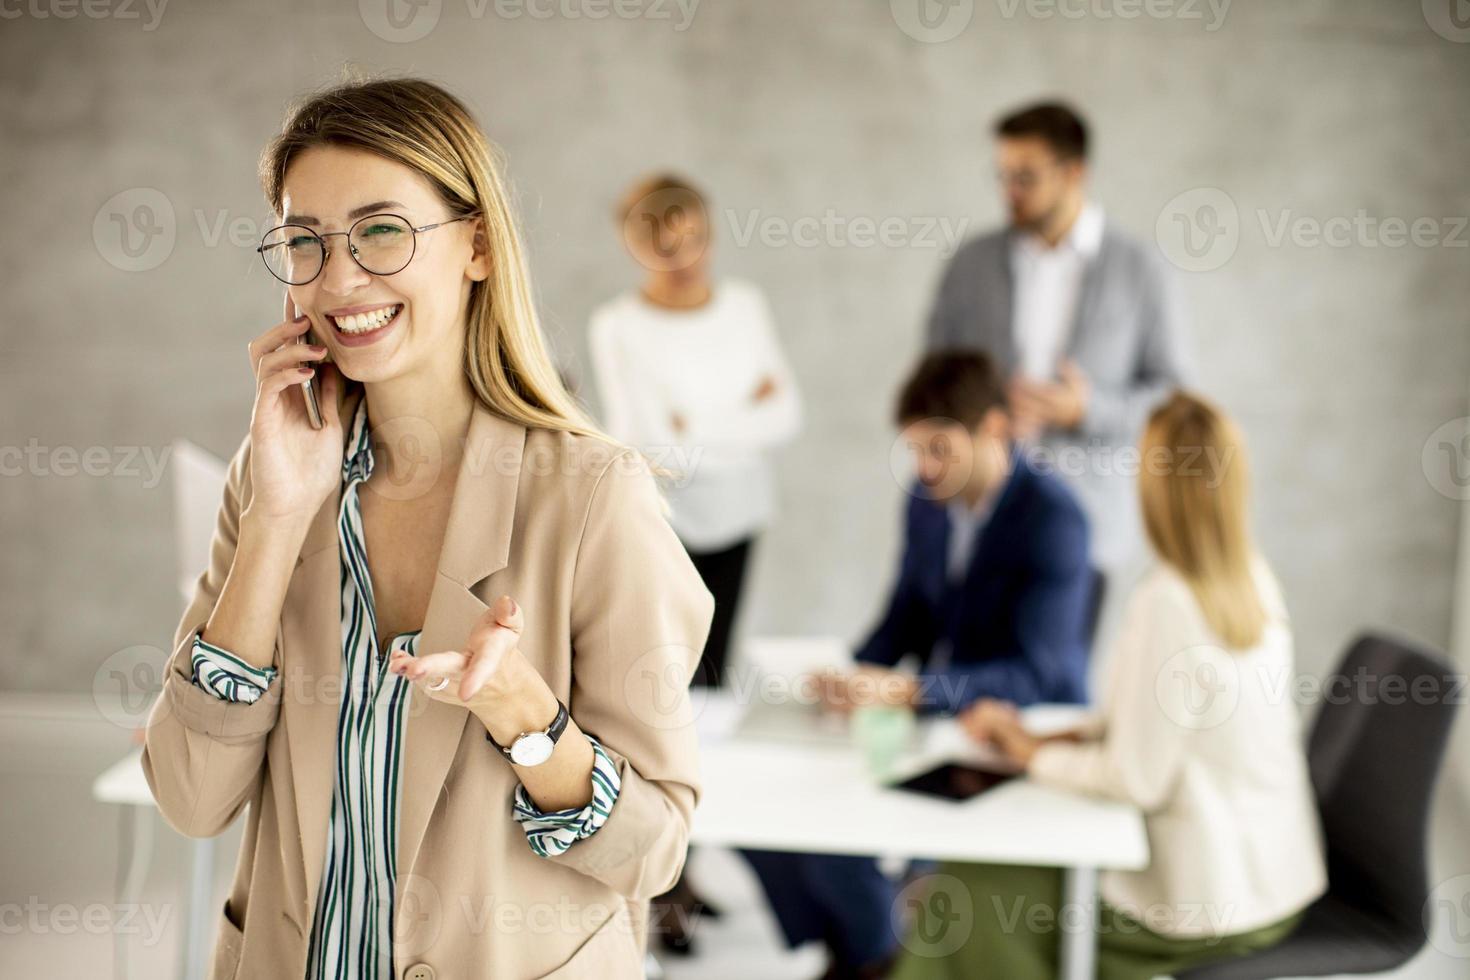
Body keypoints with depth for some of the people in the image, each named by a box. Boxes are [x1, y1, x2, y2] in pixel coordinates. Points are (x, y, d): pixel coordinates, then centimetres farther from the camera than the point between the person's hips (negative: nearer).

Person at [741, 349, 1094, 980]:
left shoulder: (1052, 519, -20)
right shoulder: (927, 501, 2)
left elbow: (1033, 674, -25)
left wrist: (906, 690, -36)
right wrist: (854, 677, -7)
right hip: (929, 713, 7)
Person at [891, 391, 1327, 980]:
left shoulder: (1166, 601, -25)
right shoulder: (1254, 578, 1)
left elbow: (1136, 780, -20)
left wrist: (1034, 754, -4)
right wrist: (1047, 737, 5)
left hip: (1209, 903, -8)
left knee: (966, 896, 3)